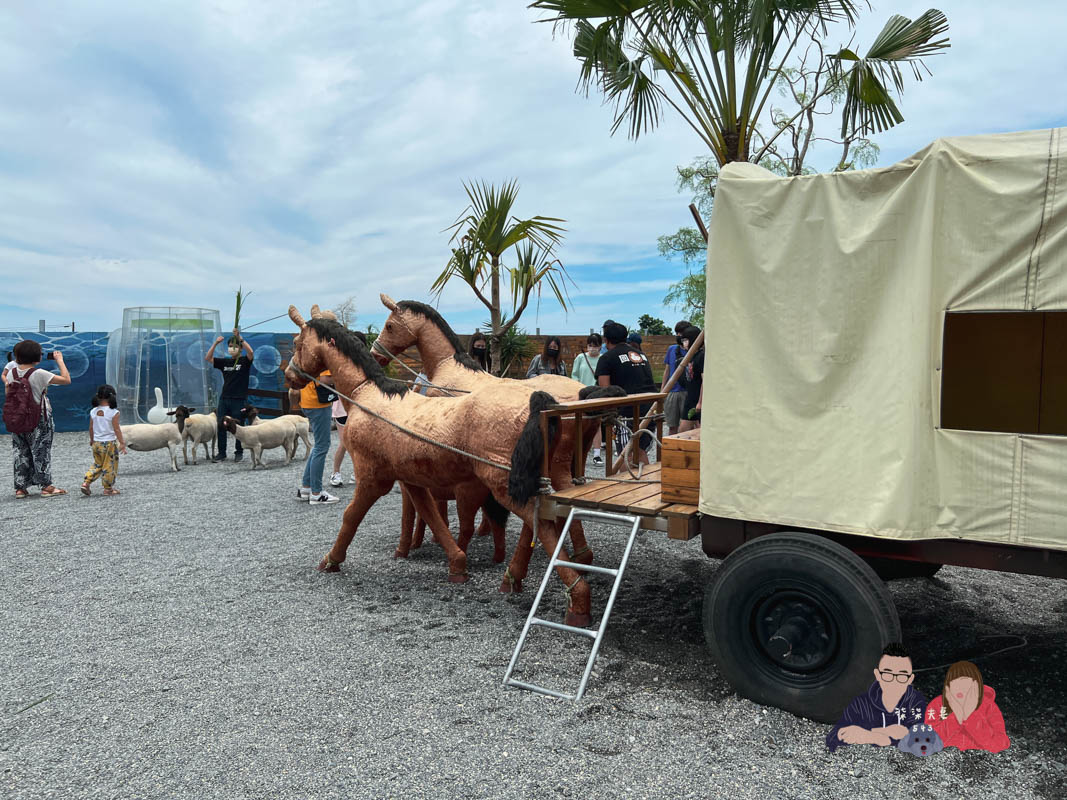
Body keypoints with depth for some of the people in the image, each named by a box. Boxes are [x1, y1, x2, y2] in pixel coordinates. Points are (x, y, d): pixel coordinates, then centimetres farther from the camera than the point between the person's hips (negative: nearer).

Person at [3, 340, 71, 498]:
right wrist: (59, 360, -8)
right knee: (41, 452, 4)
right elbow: (66, 380, -18)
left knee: (20, 452, 13)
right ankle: (46, 486, 8)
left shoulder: (11, 373, 0)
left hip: (17, 421, 5)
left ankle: (20, 487, 15)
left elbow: (7, 395, 11)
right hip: (39, 421, -5)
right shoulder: (39, 374, -17)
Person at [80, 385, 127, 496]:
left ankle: (86, 483, 8)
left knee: (97, 465, 19)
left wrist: (92, 440, 24)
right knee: (109, 466, 5)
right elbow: (116, 429, -13)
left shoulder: (93, 411, 2)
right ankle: (108, 488, 12)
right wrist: (122, 443, -7)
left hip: (96, 443, 5)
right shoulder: (113, 412, -13)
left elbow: (91, 428, 9)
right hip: (109, 443, -5)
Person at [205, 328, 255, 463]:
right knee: (221, 426, 3)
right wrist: (215, 343, -7)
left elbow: (251, 352, -21)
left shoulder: (244, 361, 0)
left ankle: (239, 452, 14)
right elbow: (208, 358, 4)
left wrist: (239, 338, -25)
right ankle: (221, 453, 11)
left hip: (239, 400, -4)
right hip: (224, 398, 4)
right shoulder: (224, 362, 12)